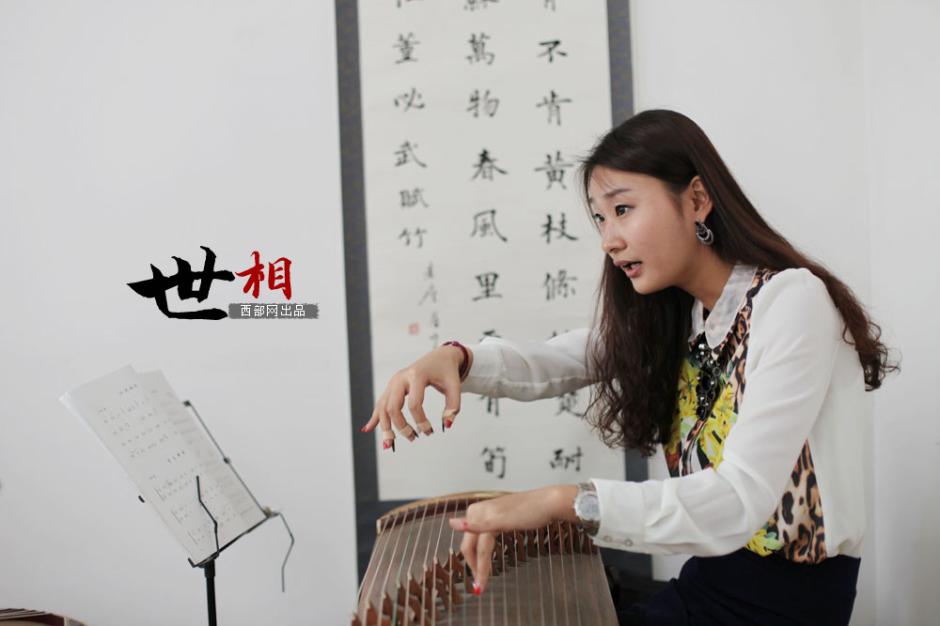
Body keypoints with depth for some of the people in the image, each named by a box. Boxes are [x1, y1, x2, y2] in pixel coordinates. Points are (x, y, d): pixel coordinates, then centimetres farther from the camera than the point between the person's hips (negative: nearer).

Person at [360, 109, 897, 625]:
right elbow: (549, 364, 0)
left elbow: (739, 501, -28)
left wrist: (563, 501, -35)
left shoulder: (791, 300, -20)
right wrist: (456, 358, -21)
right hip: (710, 579, 6)